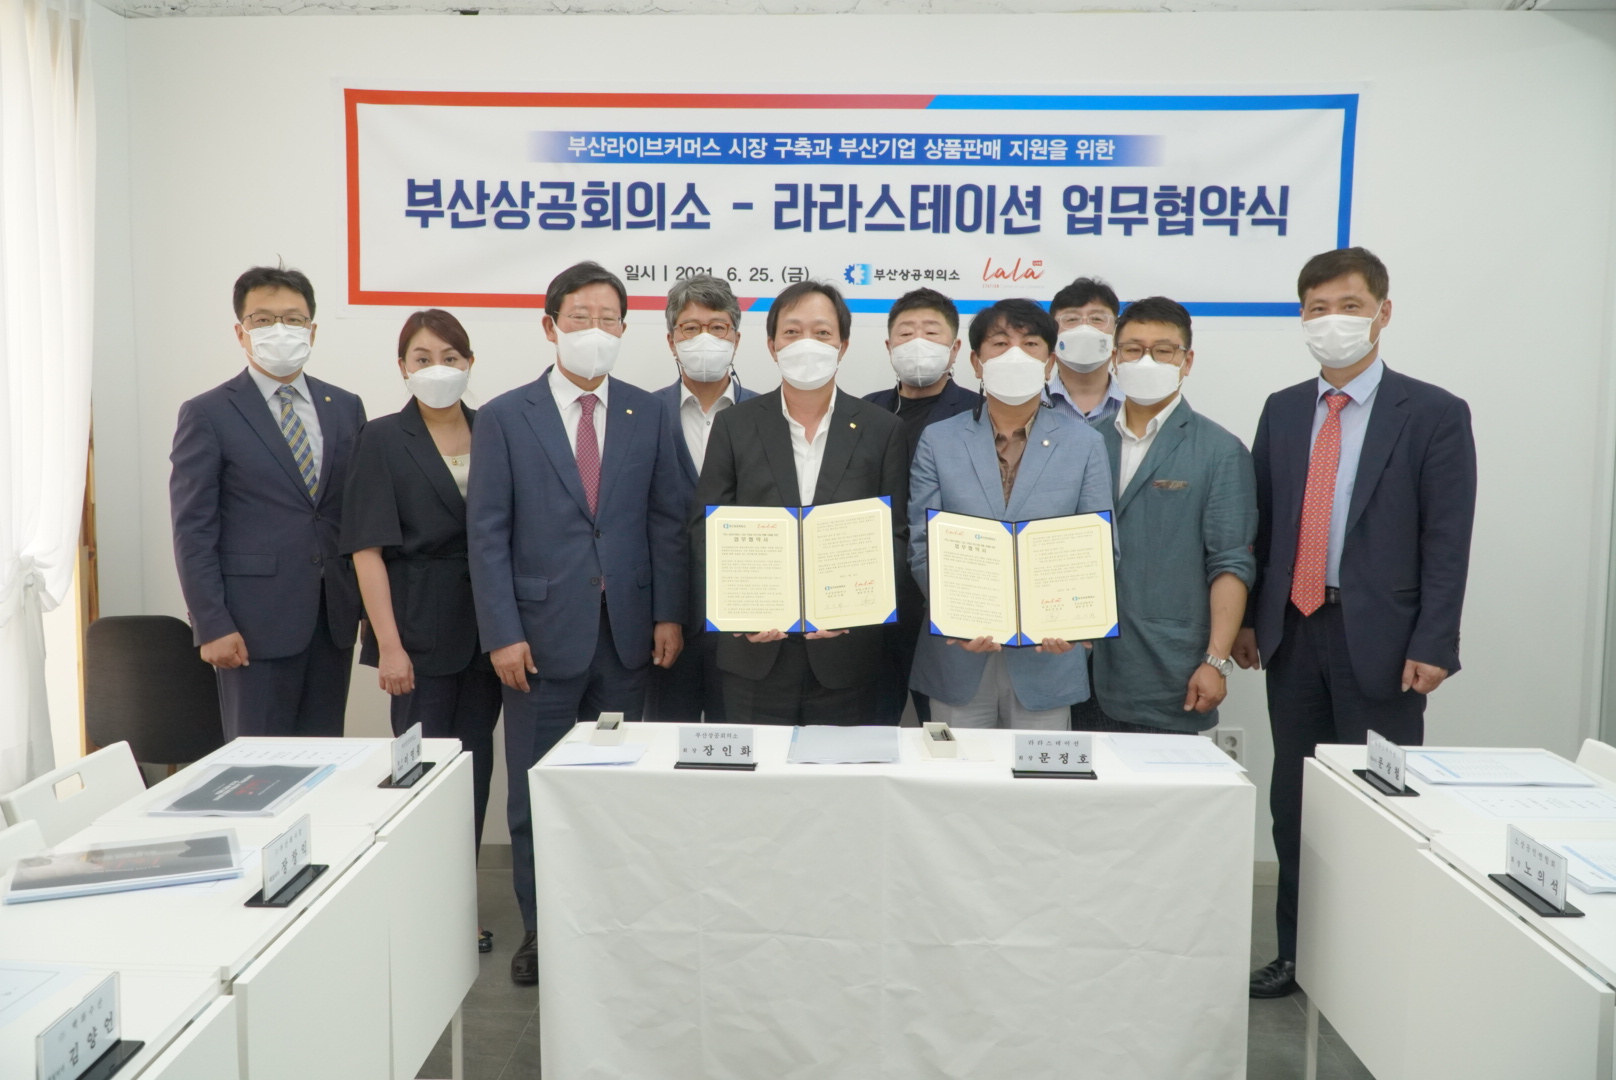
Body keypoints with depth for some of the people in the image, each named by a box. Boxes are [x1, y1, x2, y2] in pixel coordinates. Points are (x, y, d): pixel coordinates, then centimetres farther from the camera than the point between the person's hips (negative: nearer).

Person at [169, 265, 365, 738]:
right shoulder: (207, 414, -2)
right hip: (255, 622, -4)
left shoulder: (346, 408, 10)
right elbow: (193, 531, -5)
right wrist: (212, 626, -11)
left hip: (335, 616, 4)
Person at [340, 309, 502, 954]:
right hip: (420, 629, -4)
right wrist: (388, 644, -14)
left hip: (485, 628, 4)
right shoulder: (383, 440, -4)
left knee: (475, 762, 10)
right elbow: (368, 549, -8)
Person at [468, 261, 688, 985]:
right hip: (543, 633, -1)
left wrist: (669, 614, -1)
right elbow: (487, 534, -3)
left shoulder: (647, 414, 6)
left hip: (627, 632, 2)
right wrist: (501, 633, -9)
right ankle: (540, 931, 23)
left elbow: (666, 520, 6)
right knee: (535, 792, 7)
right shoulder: (504, 418, 0)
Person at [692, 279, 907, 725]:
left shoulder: (882, 430, 3)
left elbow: (896, 534, 1)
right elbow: (706, 526, 3)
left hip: (848, 654, 0)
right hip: (757, 650, 0)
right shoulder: (735, 425, 4)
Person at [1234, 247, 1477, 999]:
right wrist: (1248, 617, 7)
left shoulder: (1433, 414, -3)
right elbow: (1261, 523, 10)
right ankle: (1296, 955, 25)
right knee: (1293, 801, 11)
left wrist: (1431, 645, -13)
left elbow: (1447, 541, -7)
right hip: (1293, 632, 4)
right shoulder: (1283, 410, 9)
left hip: (1379, 639, -4)